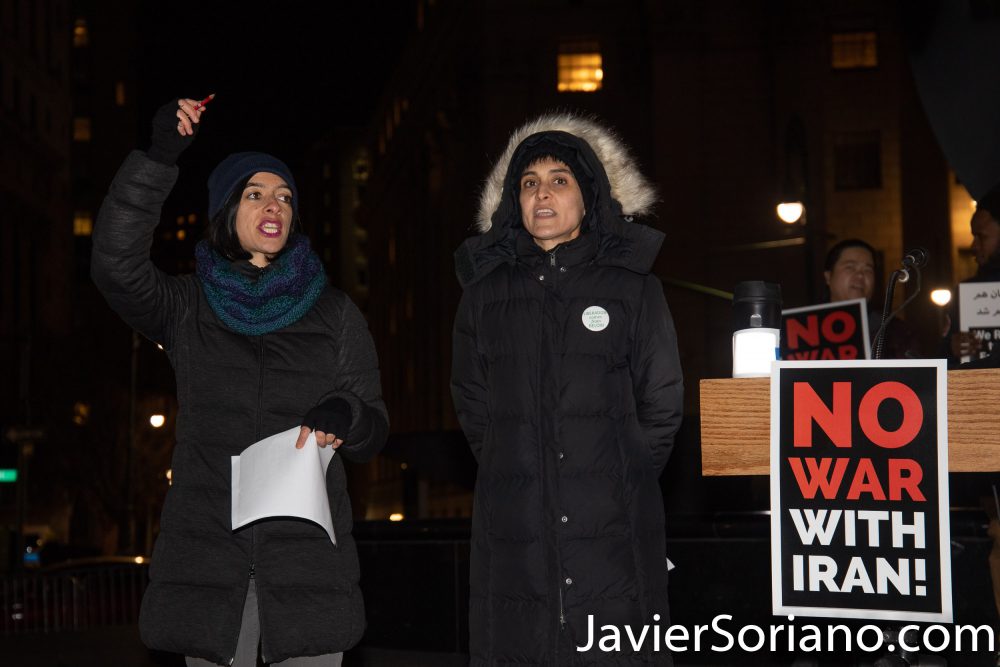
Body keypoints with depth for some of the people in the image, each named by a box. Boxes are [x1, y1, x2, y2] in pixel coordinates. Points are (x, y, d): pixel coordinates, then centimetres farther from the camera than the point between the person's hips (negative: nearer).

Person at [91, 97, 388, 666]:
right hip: (207, 554, 0)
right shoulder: (189, 308, 10)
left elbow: (373, 433, 11)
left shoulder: (333, 313, 12)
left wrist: (343, 416, -13)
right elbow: (117, 265, -10)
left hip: (307, 558, 0)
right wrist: (158, 159, -19)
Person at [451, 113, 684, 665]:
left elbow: (662, 404, 6)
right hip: (514, 533, 2)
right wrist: (516, 476, 9)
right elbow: (471, 402, 16)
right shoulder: (486, 288, 11)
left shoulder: (632, 285, 6)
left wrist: (622, 481, 4)